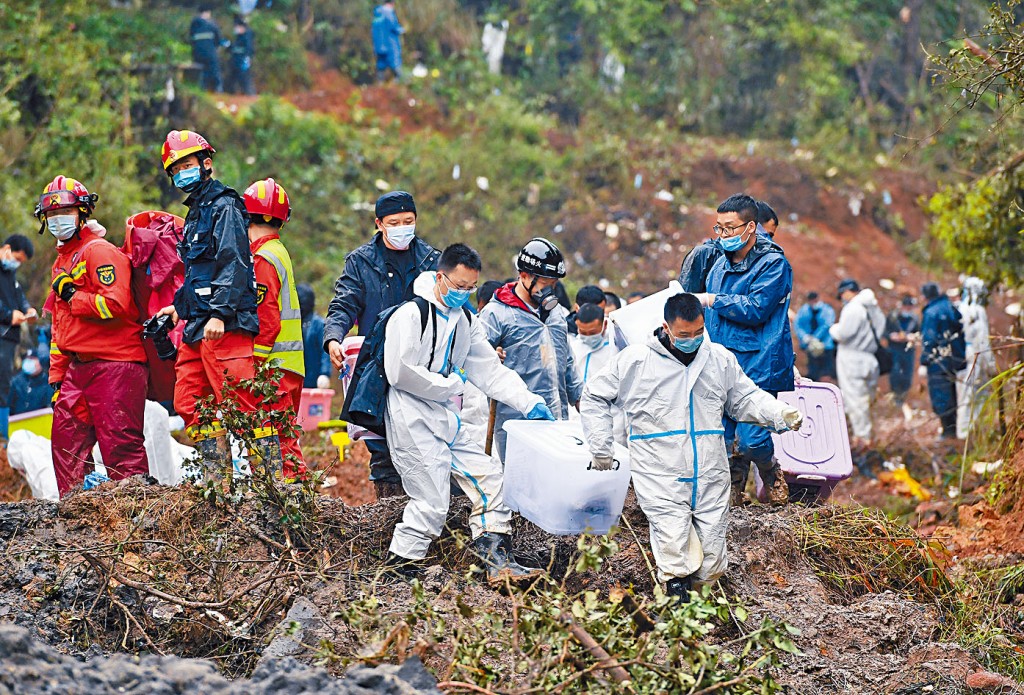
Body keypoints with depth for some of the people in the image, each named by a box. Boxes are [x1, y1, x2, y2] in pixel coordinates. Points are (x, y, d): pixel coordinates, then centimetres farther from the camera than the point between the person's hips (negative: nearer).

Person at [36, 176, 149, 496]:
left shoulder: (99, 251, -7)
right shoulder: (61, 262, 22)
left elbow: (116, 305, -22)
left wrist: (71, 296, -10)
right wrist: (57, 377, 23)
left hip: (114, 364, -10)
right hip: (78, 367, 10)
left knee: (120, 445, -10)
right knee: (66, 438, 10)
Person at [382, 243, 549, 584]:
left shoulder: (466, 321, 12)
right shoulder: (411, 316, -13)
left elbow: (490, 371, 10)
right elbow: (401, 373, -20)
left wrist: (529, 403, -1)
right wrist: (452, 386, -11)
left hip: (446, 420, 9)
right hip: (412, 420, -9)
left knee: (489, 476, 4)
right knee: (432, 503, -12)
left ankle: (497, 562, 6)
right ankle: (401, 564, 2)